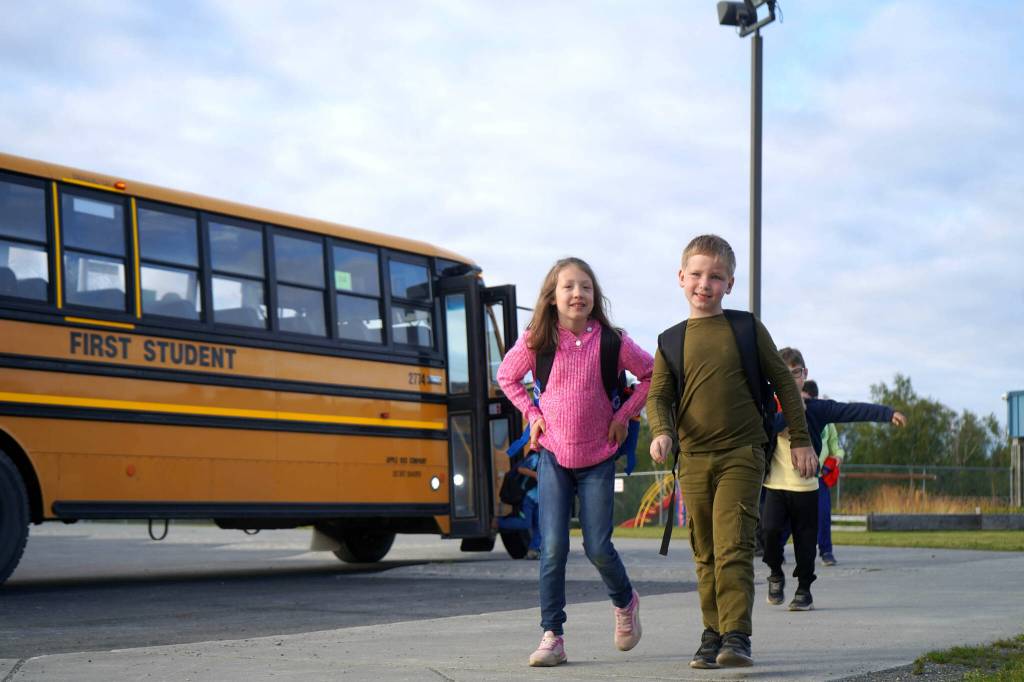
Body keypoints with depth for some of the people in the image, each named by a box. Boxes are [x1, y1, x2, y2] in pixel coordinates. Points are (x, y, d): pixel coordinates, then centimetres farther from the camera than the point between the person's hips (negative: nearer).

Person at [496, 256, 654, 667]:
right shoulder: (536, 341, -4)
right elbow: (507, 376, 14)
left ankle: (625, 601, 29)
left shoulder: (611, 342, -7)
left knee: (597, 547, -2)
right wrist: (532, 414, 3)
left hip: (597, 458, -1)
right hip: (553, 455, 1)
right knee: (553, 547, -6)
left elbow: (651, 374, 6)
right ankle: (552, 636, 0)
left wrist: (624, 415, 1)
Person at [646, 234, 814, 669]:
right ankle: (713, 633, 16)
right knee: (706, 555, 8)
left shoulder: (746, 329, 4)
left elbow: (783, 382, 9)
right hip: (693, 459, 3)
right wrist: (661, 431, -17)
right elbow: (658, 394, 4)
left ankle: (736, 636, -15)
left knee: (733, 548, -14)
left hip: (741, 455, -3)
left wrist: (800, 440, 7)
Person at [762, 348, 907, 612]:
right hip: (776, 485, -1)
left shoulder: (815, 408, 4)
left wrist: (888, 413, -14)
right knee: (771, 530, -16)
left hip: (806, 486, 1)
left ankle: (804, 590, 19)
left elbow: (853, 410, -5)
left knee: (805, 541, 4)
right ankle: (776, 574, 11)